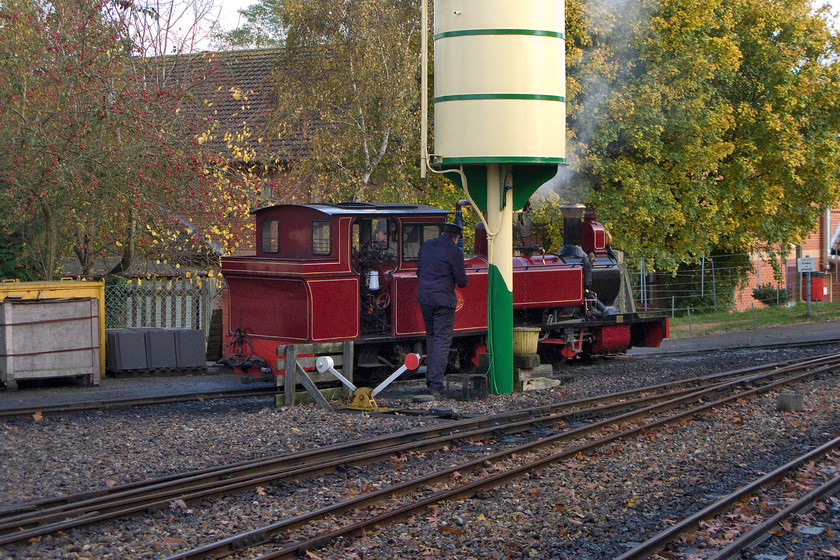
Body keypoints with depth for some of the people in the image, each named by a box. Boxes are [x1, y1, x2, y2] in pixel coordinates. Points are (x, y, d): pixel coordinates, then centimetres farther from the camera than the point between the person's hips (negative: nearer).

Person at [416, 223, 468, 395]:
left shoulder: (426, 245, 9)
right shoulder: (454, 252, -10)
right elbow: (462, 282, -8)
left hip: (424, 297, 6)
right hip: (443, 300, -6)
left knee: (431, 335, 20)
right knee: (442, 339, -3)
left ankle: (430, 378, 24)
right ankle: (436, 384, -9)